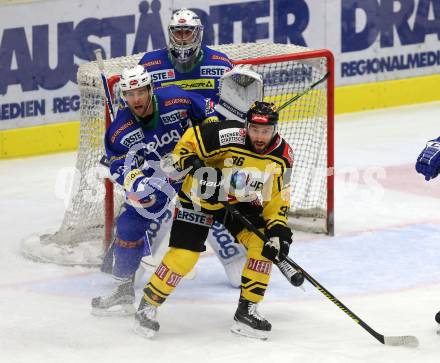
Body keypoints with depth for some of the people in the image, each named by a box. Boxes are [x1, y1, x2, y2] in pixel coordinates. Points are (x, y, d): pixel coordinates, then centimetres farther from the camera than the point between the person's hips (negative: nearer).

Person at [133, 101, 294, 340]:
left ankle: (247, 311, 1)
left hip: (242, 202, 5)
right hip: (201, 197, -5)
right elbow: (187, 142, -19)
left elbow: (277, 195, -2)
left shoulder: (282, 155, -14)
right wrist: (195, 167, -34)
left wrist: (278, 227, -14)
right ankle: (147, 307, 7)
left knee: (263, 245, -13)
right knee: (183, 255, -12)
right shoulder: (229, 137, -30)